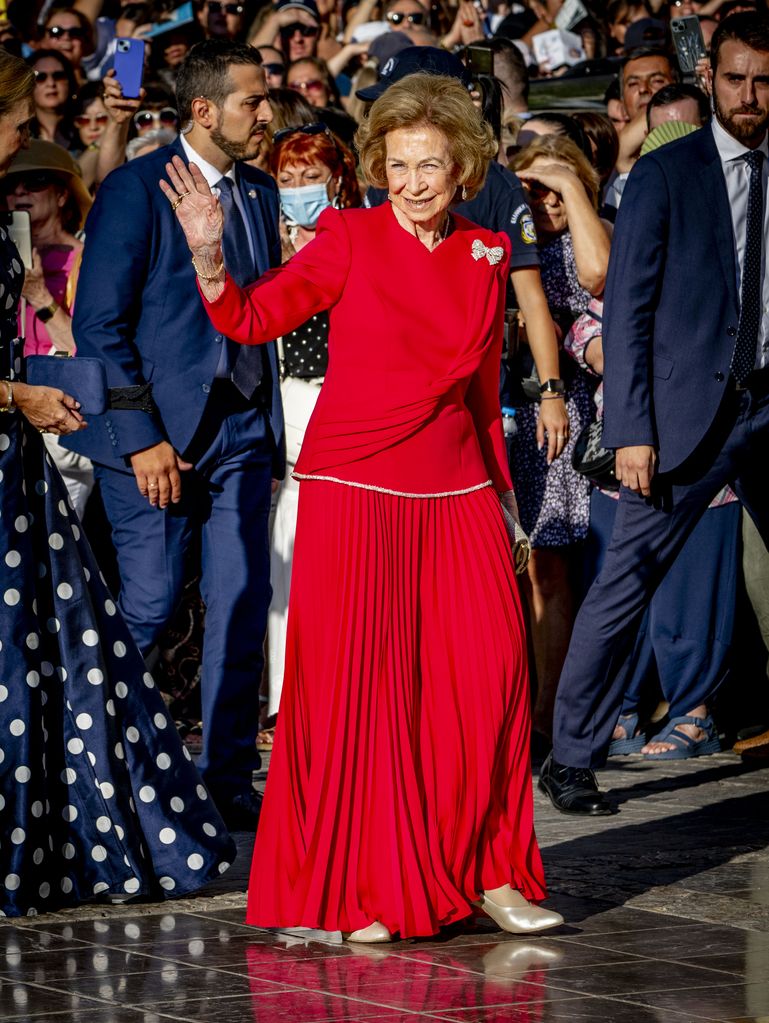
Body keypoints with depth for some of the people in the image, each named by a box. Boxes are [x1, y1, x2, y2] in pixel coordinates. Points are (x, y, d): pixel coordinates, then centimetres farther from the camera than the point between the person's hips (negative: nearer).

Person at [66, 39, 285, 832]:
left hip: (241, 431, 5)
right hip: (157, 433, -5)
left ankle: (228, 781, 12)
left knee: (242, 608, 3)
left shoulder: (259, 192, 10)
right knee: (148, 607, -1)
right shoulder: (136, 189, -8)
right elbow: (99, 324, -10)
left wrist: (270, 425, 7)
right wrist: (141, 438, -14)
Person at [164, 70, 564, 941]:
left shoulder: (487, 254, 10)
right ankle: (361, 891, 6)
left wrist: (500, 484, 19)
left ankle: (488, 871, 16)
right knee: (358, 680, -4)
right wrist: (208, 255, -26)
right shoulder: (350, 237, -2)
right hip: (355, 486, -4)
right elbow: (253, 318, -10)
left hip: (456, 491, 4)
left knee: (489, 672, 0)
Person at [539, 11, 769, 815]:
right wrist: (631, 432, -11)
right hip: (689, 411, -4)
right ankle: (571, 759, 4)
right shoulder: (665, 174, -2)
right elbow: (627, 310, -4)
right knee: (623, 587, -3)